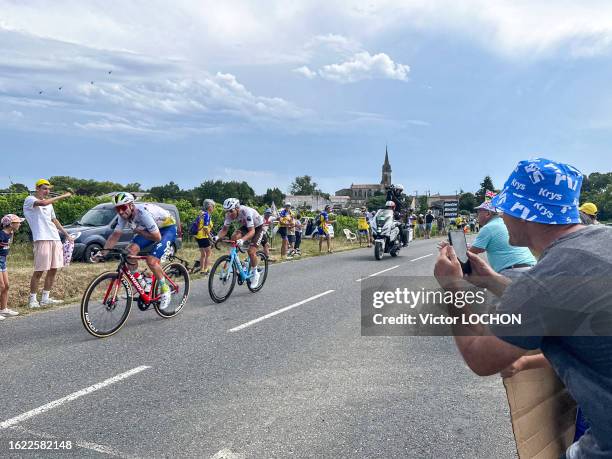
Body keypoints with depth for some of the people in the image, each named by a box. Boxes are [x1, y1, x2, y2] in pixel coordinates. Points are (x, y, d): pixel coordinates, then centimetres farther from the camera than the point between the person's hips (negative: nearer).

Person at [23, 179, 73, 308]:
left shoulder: (49, 204, 23)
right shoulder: (29, 200, -1)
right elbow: (43, 203, -22)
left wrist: (66, 234, 24)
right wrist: (62, 196, -17)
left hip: (55, 239, 8)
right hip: (42, 239, -8)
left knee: (53, 270, 7)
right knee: (39, 271, -7)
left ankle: (45, 298, 16)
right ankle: (32, 299, 4)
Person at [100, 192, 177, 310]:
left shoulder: (143, 212, -35)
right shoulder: (124, 215, -12)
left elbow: (157, 238, -31)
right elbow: (115, 235, -5)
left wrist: (139, 232, -19)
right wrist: (102, 252, -16)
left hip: (168, 228, -7)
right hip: (149, 229, 8)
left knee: (151, 260, -23)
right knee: (131, 250, -14)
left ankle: (165, 290, -1)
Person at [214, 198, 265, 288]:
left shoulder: (246, 212, -38)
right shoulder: (229, 214, -20)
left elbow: (252, 231, -41)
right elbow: (225, 229, -13)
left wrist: (242, 240, -57)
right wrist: (218, 237, -33)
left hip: (258, 227, -5)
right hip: (245, 226, 5)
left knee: (251, 251, -19)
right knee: (234, 237, -24)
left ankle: (255, 274, 5)